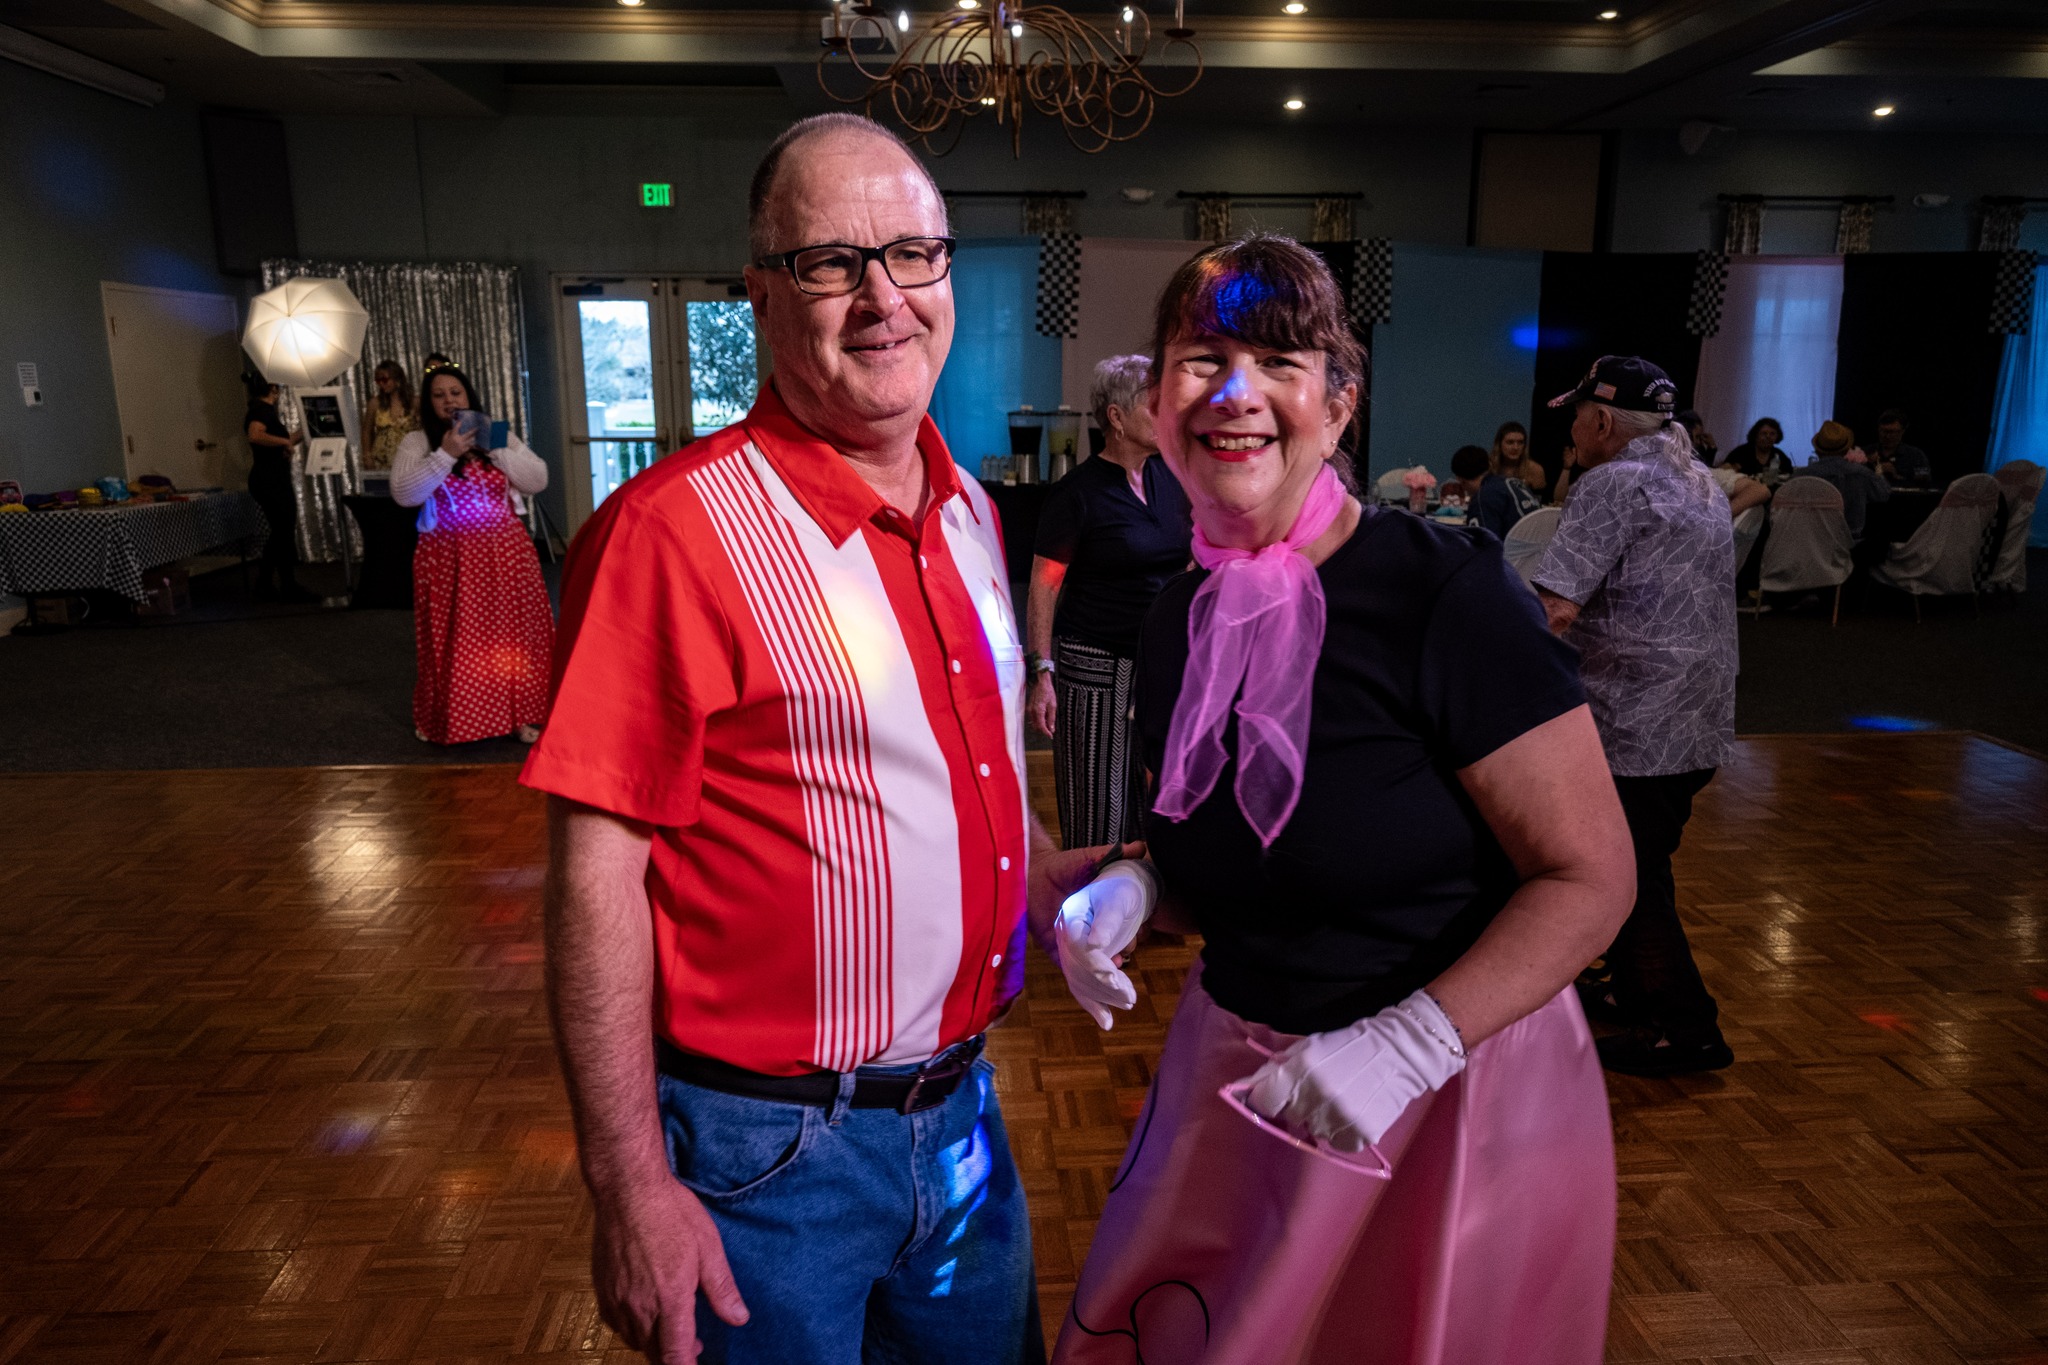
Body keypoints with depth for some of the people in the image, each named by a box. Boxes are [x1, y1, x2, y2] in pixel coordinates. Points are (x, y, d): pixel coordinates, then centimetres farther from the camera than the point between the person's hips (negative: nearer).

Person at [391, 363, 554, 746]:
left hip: (505, 554, 2)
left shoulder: (499, 435, 8)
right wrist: (446, 454, -18)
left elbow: (538, 480, -1)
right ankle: (449, 720, 17)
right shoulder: (417, 442, 0)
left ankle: (521, 714, 14)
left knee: (514, 634, 3)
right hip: (448, 559, -2)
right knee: (453, 641, 1)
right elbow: (404, 494, -14)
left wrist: (495, 449, -11)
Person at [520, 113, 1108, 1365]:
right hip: (773, 1154, -7)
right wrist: (630, 1189, -16)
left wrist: (1065, 884, 10)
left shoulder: (969, 512, 4)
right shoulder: (673, 531, -19)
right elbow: (597, 871, -18)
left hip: (963, 1110, 7)